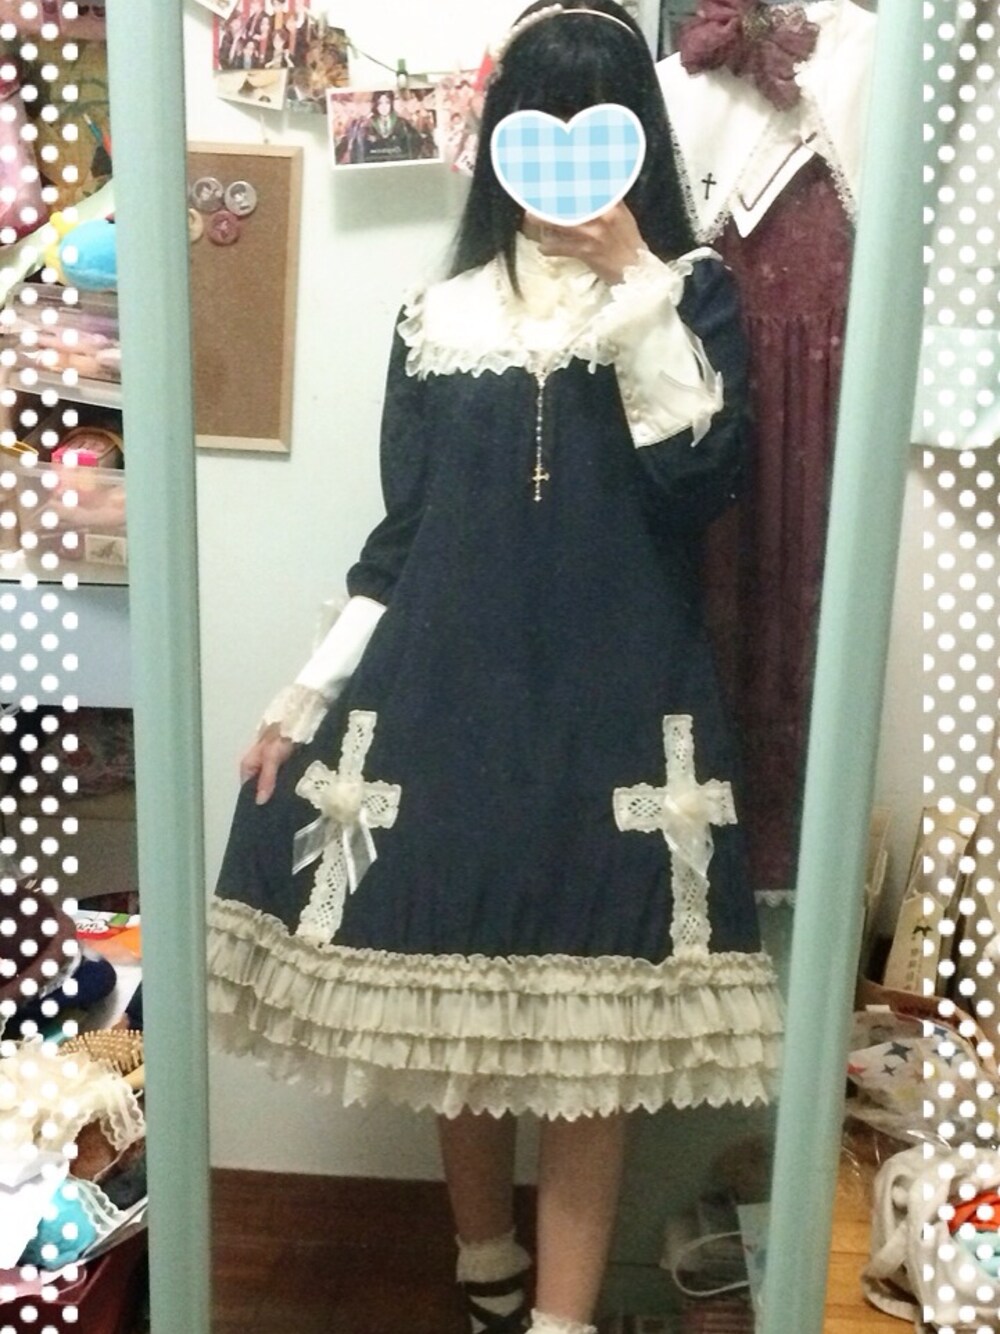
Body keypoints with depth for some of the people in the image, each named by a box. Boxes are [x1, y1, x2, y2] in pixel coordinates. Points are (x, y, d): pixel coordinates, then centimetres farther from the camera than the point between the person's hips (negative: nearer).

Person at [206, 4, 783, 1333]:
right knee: (450, 1005, 11)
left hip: (618, 705, -2)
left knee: (592, 1024, 1)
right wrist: (308, 694, 3)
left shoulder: (692, 295, 5)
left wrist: (634, 279, -11)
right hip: (448, 697, 2)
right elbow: (400, 533, 9)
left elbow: (703, 479, -11)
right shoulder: (440, 317, 10)